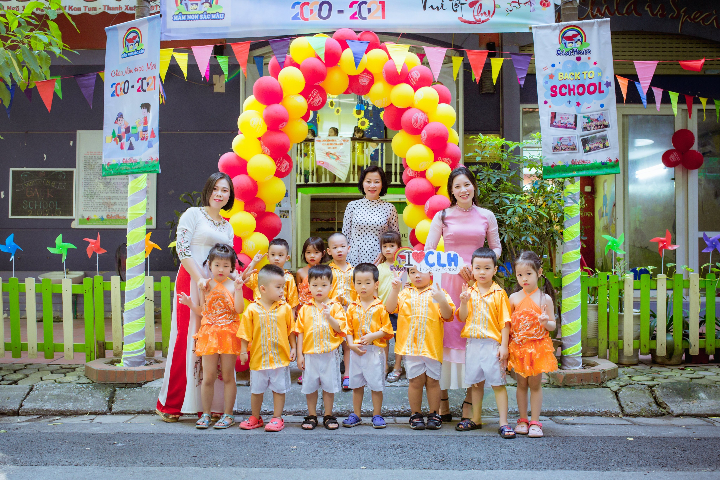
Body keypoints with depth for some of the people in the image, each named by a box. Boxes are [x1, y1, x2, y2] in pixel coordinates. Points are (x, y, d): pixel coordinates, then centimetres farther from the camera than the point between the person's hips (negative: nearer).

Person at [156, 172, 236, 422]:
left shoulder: (228, 227, 20)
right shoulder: (193, 214, 1)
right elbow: (182, 248, -9)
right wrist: (201, 280, -15)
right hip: (191, 281, -6)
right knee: (187, 338, -6)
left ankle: (211, 404, 10)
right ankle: (170, 405, 4)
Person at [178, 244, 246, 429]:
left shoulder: (233, 285, 0)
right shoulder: (205, 286, 7)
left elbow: (239, 310, -11)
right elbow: (202, 312, 9)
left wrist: (238, 289, -19)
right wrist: (190, 303, -6)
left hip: (228, 334, -2)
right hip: (208, 334, 2)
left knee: (227, 376, 4)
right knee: (208, 377, 4)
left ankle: (228, 414, 14)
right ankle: (206, 414, 16)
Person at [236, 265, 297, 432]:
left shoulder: (285, 308, -3)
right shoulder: (252, 309, -6)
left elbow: (291, 331, 6)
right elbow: (246, 333, -1)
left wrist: (293, 348, 5)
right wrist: (243, 351, -2)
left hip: (280, 357, 0)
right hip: (259, 356, 0)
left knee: (279, 389, 8)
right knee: (256, 390, 12)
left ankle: (277, 418, 20)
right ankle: (255, 418, 29)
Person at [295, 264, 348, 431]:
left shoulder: (335, 307, 1)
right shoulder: (305, 309, 5)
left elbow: (339, 328, -8)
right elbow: (300, 332, 5)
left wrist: (329, 316, -23)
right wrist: (299, 354, 1)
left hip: (329, 354, -1)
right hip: (310, 354, 1)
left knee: (329, 385, 6)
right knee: (310, 386, 8)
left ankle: (328, 416, 20)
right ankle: (311, 416, 22)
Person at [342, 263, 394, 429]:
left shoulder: (380, 307, -3)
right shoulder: (352, 307, 5)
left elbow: (387, 329, -5)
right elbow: (348, 329, 4)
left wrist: (372, 336, -18)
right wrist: (351, 344, -11)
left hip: (375, 351, -3)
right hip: (357, 351, 3)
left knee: (376, 385, 3)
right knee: (356, 385, 11)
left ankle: (377, 415, 16)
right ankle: (356, 415, 23)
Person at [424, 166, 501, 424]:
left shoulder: (486, 216, 9)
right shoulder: (442, 216, 6)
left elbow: (496, 248, 15)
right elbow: (428, 251, 5)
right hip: (449, 281, -1)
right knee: (447, 332, -3)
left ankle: (470, 398, 6)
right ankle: (442, 396, 5)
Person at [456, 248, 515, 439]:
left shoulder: (499, 294, -3)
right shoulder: (469, 292, 7)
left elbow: (505, 322, -4)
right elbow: (462, 318, 6)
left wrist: (504, 345, -10)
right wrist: (464, 302, -12)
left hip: (492, 344, -4)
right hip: (473, 343, 4)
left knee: (498, 383, -2)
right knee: (476, 383, 14)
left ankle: (503, 423, 2)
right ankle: (476, 419, 25)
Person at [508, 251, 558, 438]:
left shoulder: (545, 298, -3)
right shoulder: (514, 298, 0)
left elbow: (552, 325, 1)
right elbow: (507, 323, 4)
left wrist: (546, 322, -23)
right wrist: (504, 346, -3)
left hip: (538, 347, -1)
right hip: (517, 347, 2)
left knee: (535, 384, 4)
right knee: (521, 384, 9)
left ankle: (535, 422, 12)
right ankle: (522, 420, 20)